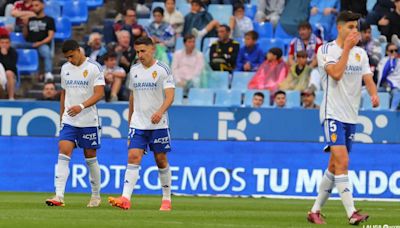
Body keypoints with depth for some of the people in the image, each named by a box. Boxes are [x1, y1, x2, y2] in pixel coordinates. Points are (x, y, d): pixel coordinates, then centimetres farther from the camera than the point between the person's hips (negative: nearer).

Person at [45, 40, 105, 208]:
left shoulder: (94, 67, -7)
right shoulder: (65, 68, 10)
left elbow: (99, 93, -15)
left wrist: (81, 106, -28)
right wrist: (61, 116, 19)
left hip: (89, 121, -4)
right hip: (69, 121, 4)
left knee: (90, 158, 6)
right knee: (63, 154, -12)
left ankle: (96, 195, 22)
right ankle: (59, 196, -19)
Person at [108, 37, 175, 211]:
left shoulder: (163, 70, -6)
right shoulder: (134, 70, 10)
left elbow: (170, 95, -14)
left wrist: (160, 111, -32)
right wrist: (130, 120, 22)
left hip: (158, 124, -3)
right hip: (138, 123, 3)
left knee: (161, 160, 4)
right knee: (133, 157, -11)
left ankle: (167, 199, 18)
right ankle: (125, 198, -22)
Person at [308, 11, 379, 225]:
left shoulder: (360, 53, 12)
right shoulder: (326, 50, -5)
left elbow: (368, 78, 3)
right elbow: (336, 73, -20)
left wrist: (374, 94, -18)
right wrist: (347, 47, -14)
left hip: (351, 116, 6)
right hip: (332, 113, -6)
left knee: (335, 167, 10)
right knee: (342, 161, -19)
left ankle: (315, 211, 21)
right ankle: (351, 213, -25)